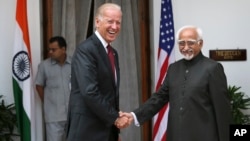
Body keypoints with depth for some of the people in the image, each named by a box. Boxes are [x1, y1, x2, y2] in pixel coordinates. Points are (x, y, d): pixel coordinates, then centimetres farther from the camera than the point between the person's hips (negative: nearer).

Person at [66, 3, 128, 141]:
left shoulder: (113, 53, 14)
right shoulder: (85, 49, -14)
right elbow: (89, 92, -23)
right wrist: (115, 118, -14)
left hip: (107, 129, 8)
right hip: (87, 130, -8)